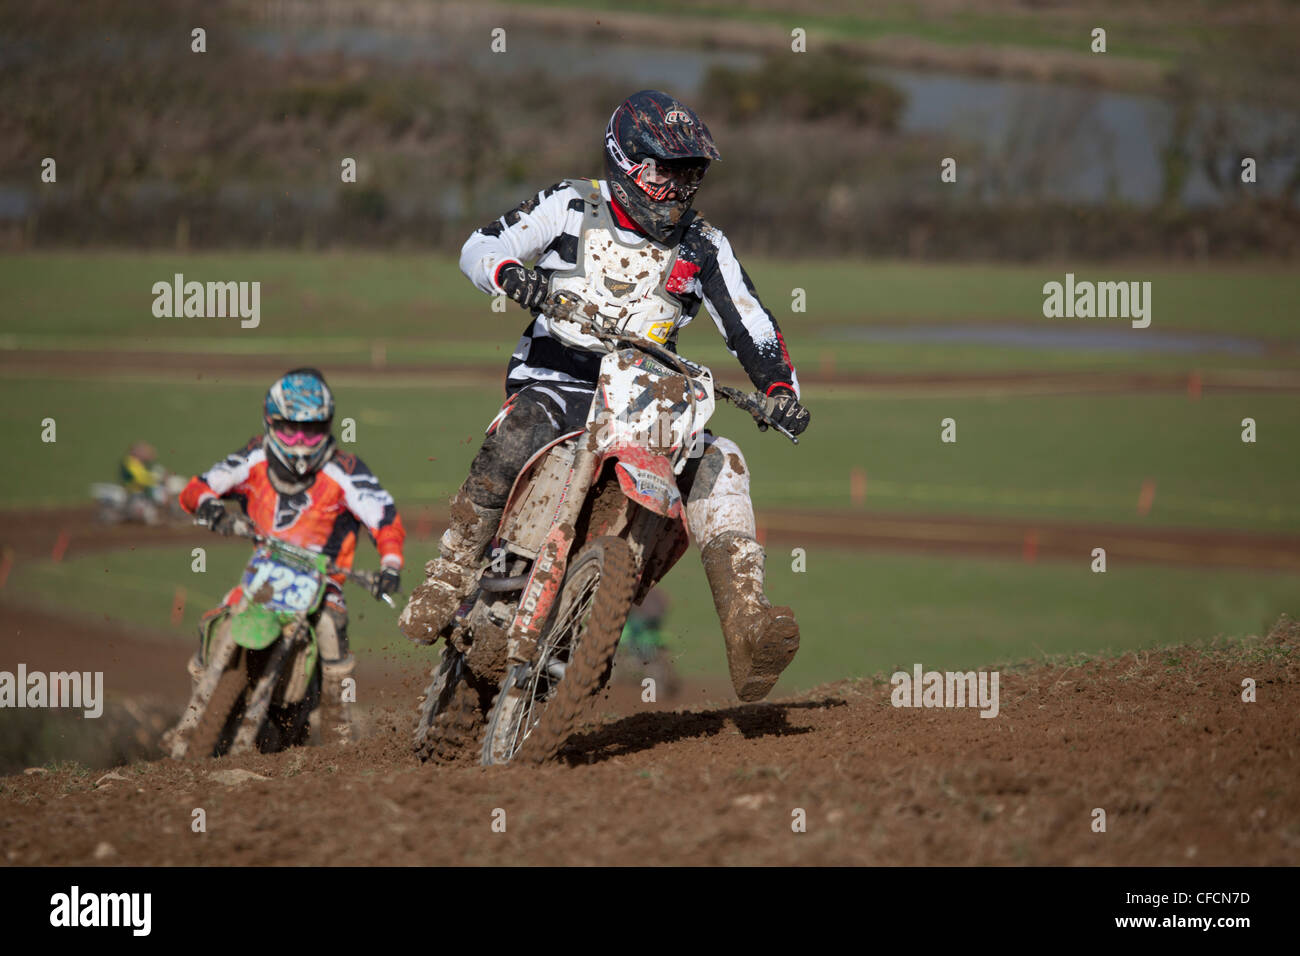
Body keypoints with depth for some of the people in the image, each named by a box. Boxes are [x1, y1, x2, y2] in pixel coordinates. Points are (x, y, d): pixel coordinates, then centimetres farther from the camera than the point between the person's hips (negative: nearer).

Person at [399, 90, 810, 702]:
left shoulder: (703, 247, 9)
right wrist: (510, 274, -24)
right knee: (517, 436, -37)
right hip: (554, 381, -3)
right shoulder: (571, 208, 2)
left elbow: (752, 326, 9)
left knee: (720, 462, -23)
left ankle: (748, 630, -34)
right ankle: (446, 583, -25)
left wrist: (780, 387, -11)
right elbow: (478, 248, 0)